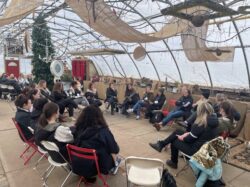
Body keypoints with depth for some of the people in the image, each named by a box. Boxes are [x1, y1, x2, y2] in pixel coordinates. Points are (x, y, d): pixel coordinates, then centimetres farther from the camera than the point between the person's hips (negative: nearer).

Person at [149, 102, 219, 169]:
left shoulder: (201, 123, -28)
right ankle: (161, 144, 22)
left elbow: (190, 139, -18)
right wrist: (188, 133, 0)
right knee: (177, 132, 10)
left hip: (197, 150, -8)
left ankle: (173, 163, 33)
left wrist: (182, 138, 0)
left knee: (175, 141, 12)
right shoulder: (214, 120, -2)